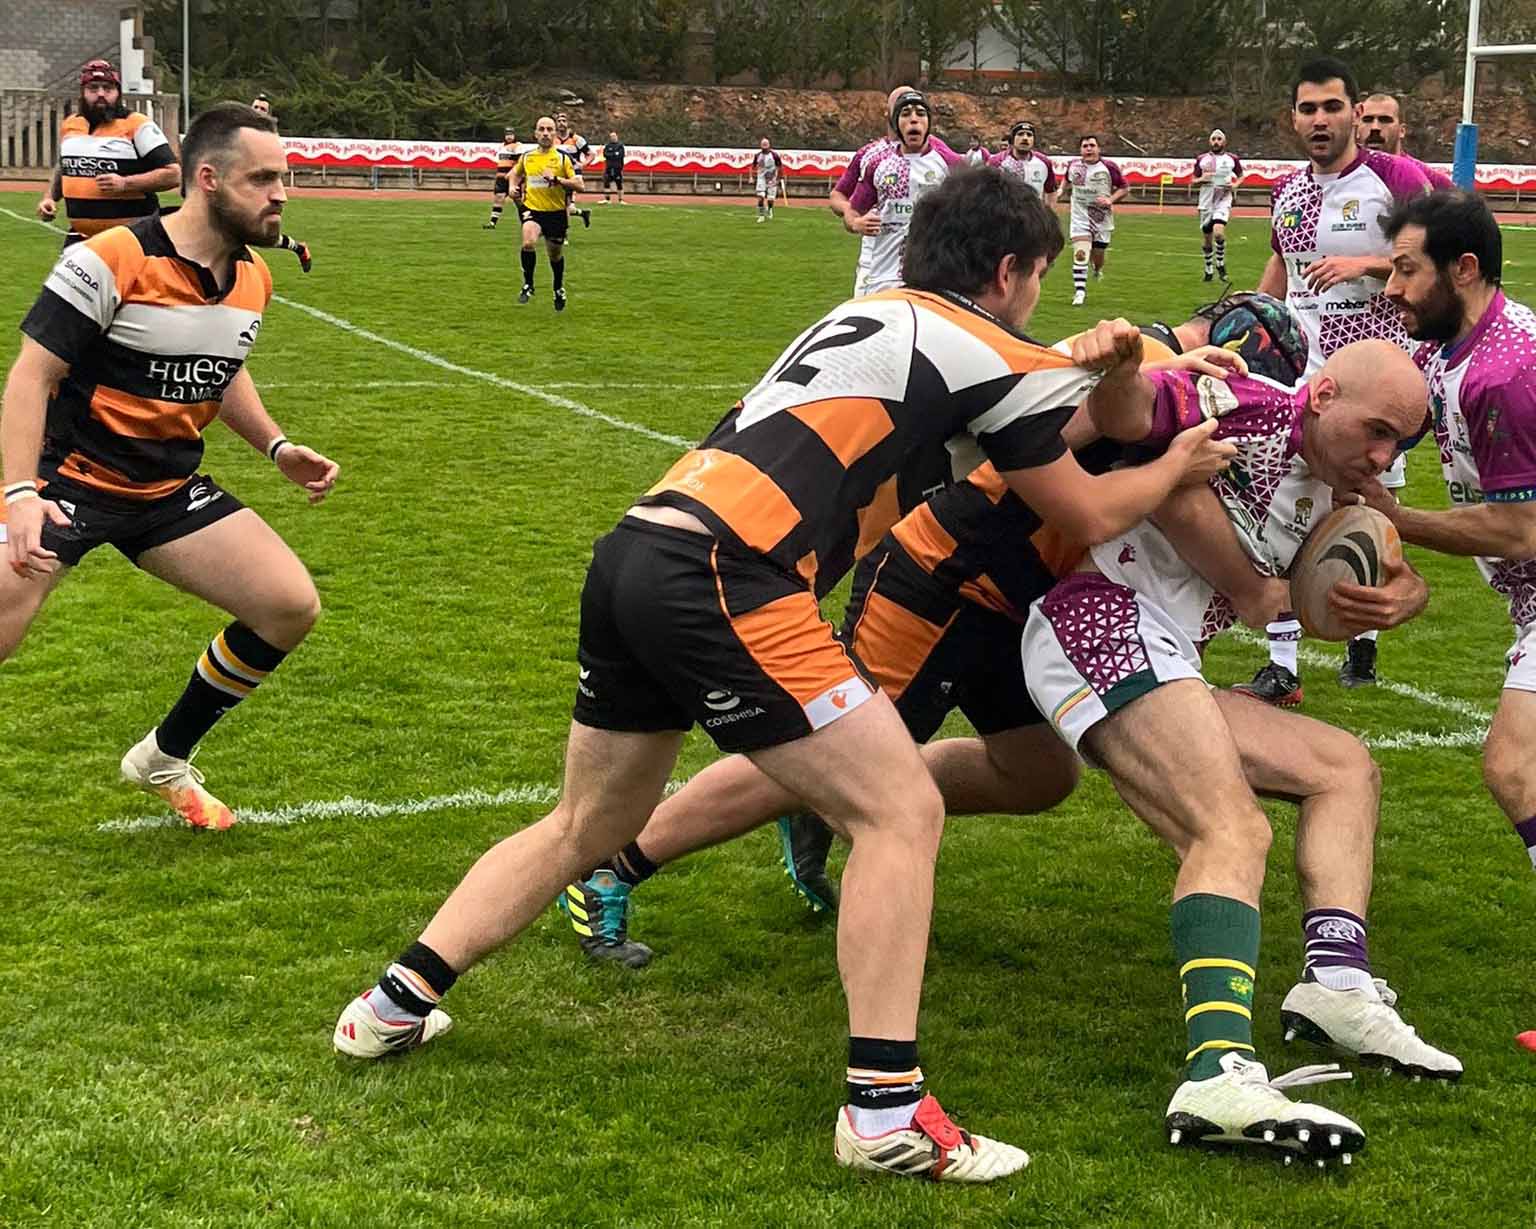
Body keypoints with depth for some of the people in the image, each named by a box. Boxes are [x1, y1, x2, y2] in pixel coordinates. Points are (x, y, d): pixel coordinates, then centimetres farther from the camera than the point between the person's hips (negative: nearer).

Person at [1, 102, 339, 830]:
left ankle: (166, 759, 15)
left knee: (292, 607, -4)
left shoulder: (254, 278, 2)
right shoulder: (112, 261, -20)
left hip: (170, 490, 7)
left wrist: (277, 448, 7)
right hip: (69, 479, -6)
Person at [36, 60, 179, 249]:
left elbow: (173, 174, -14)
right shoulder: (69, 125, 12)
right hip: (79, 239, 6)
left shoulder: (137, 126, -8)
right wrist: (49, 197, 15)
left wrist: (125, 183, -22)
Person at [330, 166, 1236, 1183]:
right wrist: (1177, 465, 32)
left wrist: (1086, 374, 32)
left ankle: (394, 1006, 28)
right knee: (902, 809, -2)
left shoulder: (876, 314, 26)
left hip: (635, 555, 9)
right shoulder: (992, 354, 4)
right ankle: (886, 1109, -5)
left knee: (587, 826, 23)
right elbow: (1089, 515, 16)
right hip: (723, 582, -9)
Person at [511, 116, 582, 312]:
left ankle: (559, 289, 42)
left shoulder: (563, 157, -5)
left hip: (556, 213, 0)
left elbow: (579, 184, -10)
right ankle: (528, 285, -11)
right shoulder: (527, 157, 4)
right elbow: (515, 173, 27)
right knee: (528, 242, -28)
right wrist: (513, 186, 6)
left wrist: (557, 179, -23)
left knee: (555, 255, 13)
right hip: (533, 209, 1)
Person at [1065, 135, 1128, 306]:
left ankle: (1098, 270, 49)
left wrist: (1111, 200, -17)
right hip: (1080, 217, 0)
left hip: (1102, 217, 0)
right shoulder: (1073, 165, -2)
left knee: (1098, 255, 11)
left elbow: (1124, 188, -3)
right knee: (1080, 254, -17)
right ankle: (1079, 291, -12)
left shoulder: (1108, 167, -11)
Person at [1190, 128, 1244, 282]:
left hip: (1223, 199, -2)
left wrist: (1235, 184, -6)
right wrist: (1202, 179, -12)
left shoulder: (1232, 159, 4)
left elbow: (1241, 176, 15)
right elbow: (1193, 181, 10)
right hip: (1206, 201, 2)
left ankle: (1220, 262, -2)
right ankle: (1208, 269, 24)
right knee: (1206, 238, 6)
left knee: (1218, 231, -24)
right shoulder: (1202, 159, 6)